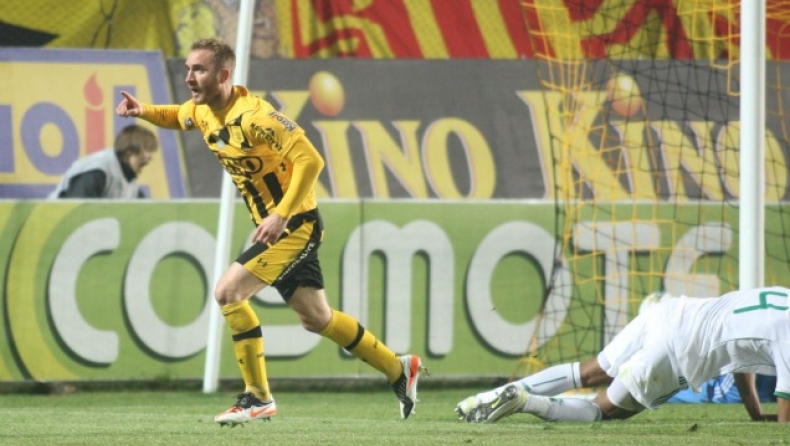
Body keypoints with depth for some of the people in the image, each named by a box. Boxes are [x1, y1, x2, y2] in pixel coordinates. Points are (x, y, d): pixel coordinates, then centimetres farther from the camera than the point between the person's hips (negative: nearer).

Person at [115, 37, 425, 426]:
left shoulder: (253, 116, -24)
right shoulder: (202, 111, 2)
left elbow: (311, 160, -26)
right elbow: (177, 117, 27)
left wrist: (281, 215, -30)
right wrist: (143, 111, 6)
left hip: (295, 224, -9)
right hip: (272, 225, 9)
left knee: (227, 292, -17)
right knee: (315, 318, 16)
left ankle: (258, 398, -8)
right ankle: (399, 369, 32)